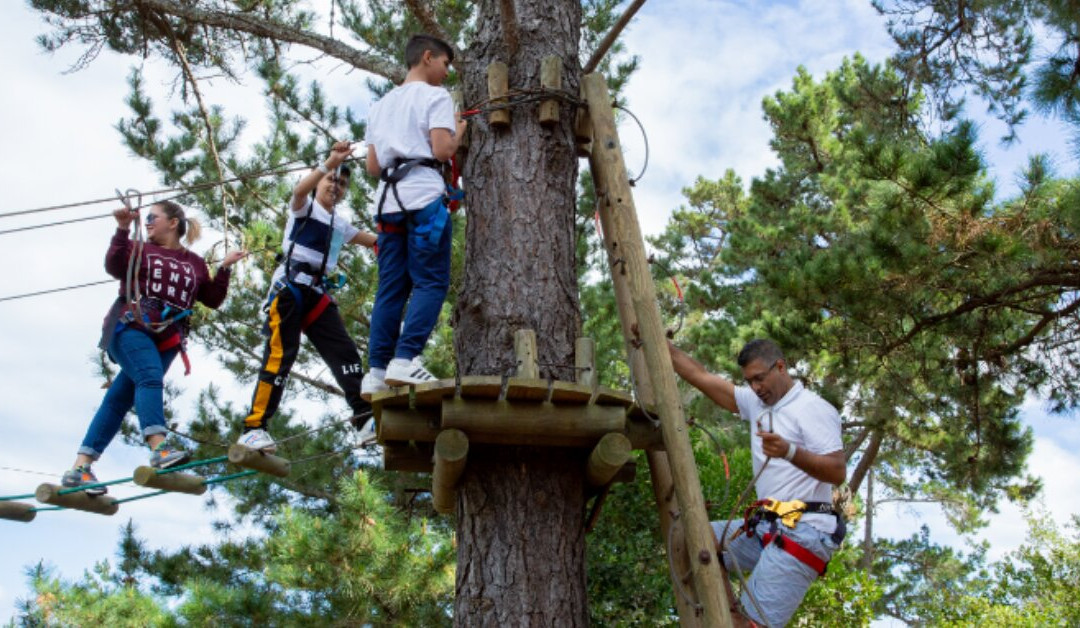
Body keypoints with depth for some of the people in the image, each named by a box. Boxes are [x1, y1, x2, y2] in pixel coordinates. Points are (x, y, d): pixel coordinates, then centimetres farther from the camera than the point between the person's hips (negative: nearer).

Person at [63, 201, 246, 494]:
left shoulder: (195, 263, 19)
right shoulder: (140, 249, 14)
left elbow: (213, 299, 15)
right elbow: (114, 267, -6)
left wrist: (225, 268, 7)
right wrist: (122, 230, -16)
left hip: (165, 340, 3)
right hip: (131, 327, -3)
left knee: (119, 399, 1)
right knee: (150, 377, -29)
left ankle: (80, 467, 2)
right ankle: (159, 447, -47)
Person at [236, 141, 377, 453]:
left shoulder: (340, 225, 27)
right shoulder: (305, 207, 9)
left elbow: (375, 240, 35)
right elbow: (300, 189, -16)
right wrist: (331, 163, -28)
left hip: (318, 293, 7)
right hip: (290, 285, -7)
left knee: (344, 351, -6)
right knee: (280, 354, -16)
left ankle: (365, 417, -10)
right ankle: (254, 427, -17)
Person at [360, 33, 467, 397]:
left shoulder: (380, 105, 26)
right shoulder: (435, 96, 5)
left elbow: (373, 167, 22)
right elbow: (442, 150, -7)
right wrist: (458, 132, 12)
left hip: (389, 202, 7)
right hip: (424, 197, -7)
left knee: (391, 288, 3)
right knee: (430, 282, -7)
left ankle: (377, 371, -4)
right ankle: (404, 360, -20)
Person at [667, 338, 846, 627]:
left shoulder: (814, 409, -7)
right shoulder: (755, 402, 14)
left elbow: (838, 472, -16)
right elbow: (701, 377, 14)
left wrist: (790, 451, -31)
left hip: (802, 533, -9)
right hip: (767, 527, 9)